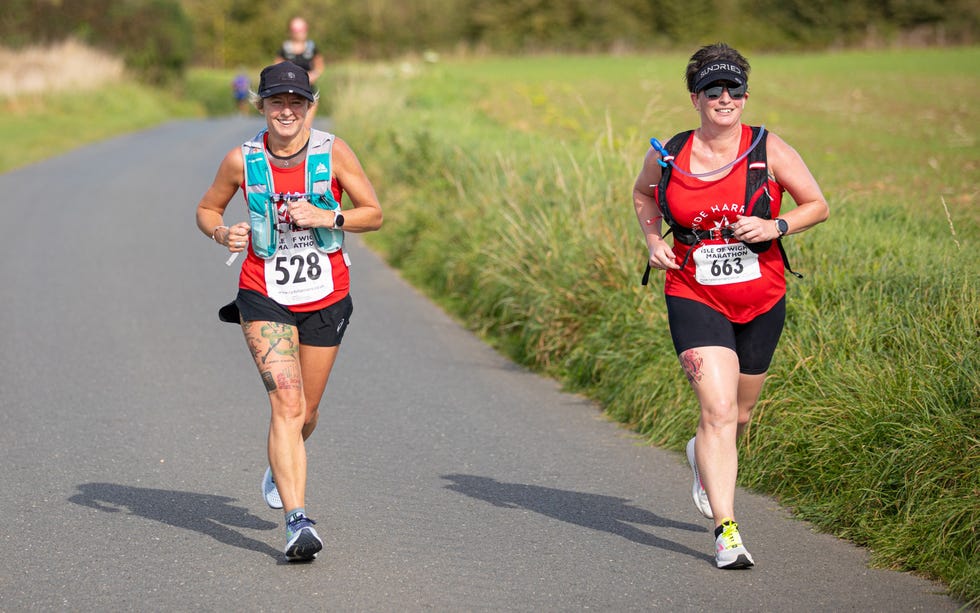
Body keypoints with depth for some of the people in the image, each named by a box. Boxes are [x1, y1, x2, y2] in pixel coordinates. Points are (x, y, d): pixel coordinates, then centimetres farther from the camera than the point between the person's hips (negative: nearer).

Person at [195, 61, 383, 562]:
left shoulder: (333, 153, -6)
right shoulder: (242, 160, -5)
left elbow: (374, 214, -1)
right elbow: (207, 209, 9)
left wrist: (327, 217, -19)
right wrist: (223, 233, -13)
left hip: (325, 297, 2)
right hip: (265, 296, -2)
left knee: (306, 413, 13)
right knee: (286, 402, -18)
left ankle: (282, 465, 49)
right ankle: (297, 522, -22)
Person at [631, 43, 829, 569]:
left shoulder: (769, 149, -5)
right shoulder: (667, 156, -2)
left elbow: (818, 205, 2)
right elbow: (642, 194, 20)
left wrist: (775, 227, -16)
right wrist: (653, 241, 2)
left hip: (761, 303, 2)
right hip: (695, 298, -2)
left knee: (738, 413, 17)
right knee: (718, 410, -17)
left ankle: (704, 457, 53)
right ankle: (726, 531, -17)